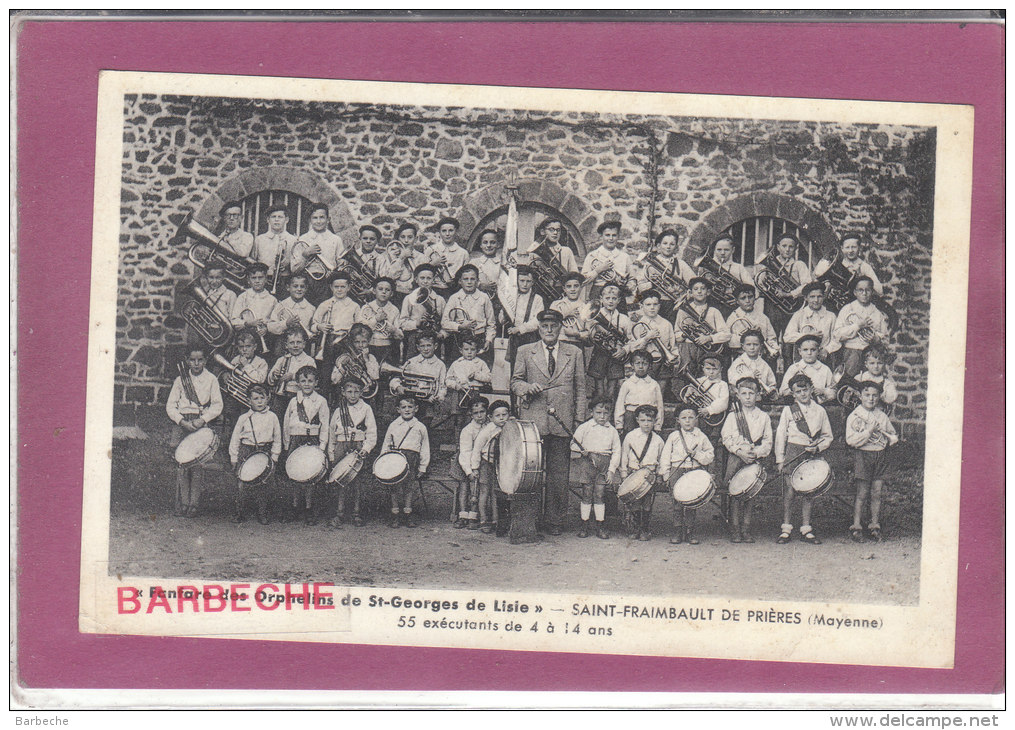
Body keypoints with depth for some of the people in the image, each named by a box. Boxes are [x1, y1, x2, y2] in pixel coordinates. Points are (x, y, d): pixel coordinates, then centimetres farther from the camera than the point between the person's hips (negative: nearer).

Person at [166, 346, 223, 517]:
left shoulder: (211, 379, 7)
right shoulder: (180, 379, 10)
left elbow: (217, 405, 1)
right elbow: (170, 405, 6)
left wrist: (202, 420, -13)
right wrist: (182, 421, -10)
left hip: (203, 424, -1)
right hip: (182, 423, 1)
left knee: (198, 464, -6)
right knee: (182, 463, -3)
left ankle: (193, 504, 0)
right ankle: (181, 503, 4)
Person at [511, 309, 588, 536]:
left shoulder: (574, 354, 13)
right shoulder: (525, 352, 12)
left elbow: (580, 389, 12)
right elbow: (515, 382, 14)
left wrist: (579, 420, 5)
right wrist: (528, 388, -9)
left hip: (562, 423, 0)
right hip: (533, 422, 0)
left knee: (559, 474, 0)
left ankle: (555, 520, 7)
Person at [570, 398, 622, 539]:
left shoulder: (612, 431, 11)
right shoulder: (584, 427, 6)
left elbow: (616, 452, 10)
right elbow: (574, 443, 7)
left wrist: (612, 469, 1)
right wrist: (580, 451, -13)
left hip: (604, 464, 1)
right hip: (587, 462, -1)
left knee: (600, 494, -1)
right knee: (587, 493, -1)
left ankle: (600, 526, 6)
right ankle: (585, 525, 8)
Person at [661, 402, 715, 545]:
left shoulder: (701, 437, 7)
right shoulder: (674, 436, 6)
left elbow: (710, 456, 5)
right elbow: (665, 457, 5)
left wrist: (697, 454, -12)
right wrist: (666, 476, 0)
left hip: (696, 471, 0)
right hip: (677, 472, 0)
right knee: (678, 501, -3)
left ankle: (690, 532, 9)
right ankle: (677, 531, 5)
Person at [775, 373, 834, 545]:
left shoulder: (819, 411, 11)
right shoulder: (788, 410, 5)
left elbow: (828, 437, 15)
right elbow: (781, 434, 4)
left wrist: (818, 447, -4)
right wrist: (780, 459, -2)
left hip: (812, 454, 2)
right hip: (792, 452, -2)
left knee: (809, 492, 2)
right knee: (789, 490, -8)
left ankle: (806, 530, 9)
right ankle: (786, 529, -1)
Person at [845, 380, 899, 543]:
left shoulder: (882, 416, 12)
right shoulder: (854, 417, -3)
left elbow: (893, 436, 22)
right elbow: (851, 440, -13)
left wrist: (891, 438, 0)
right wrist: (869, 431, -18)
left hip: (880, 455, 4)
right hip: (862, 456, -4)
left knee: (877, 494, 5)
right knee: (862, 494, -3)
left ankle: (874, 527, 14)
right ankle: (856, 528, 5)